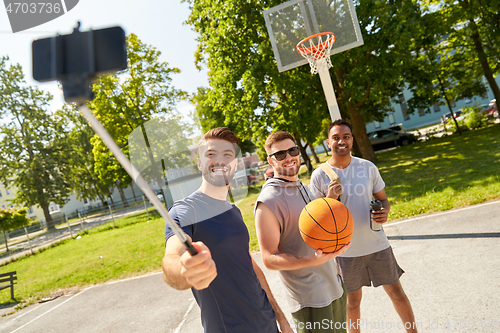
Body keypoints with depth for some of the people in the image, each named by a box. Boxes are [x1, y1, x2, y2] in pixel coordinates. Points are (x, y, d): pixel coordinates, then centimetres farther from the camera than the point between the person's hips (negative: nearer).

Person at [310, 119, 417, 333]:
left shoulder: (368, 167, -2)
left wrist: (385, 212, -14)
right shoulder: (319, 176, -8)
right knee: (352, 301, 15)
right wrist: (329, 199, -24)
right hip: (345, 250, -1)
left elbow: (383, 199, 8)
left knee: (396, 292, 15)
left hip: (376, 244, 2)